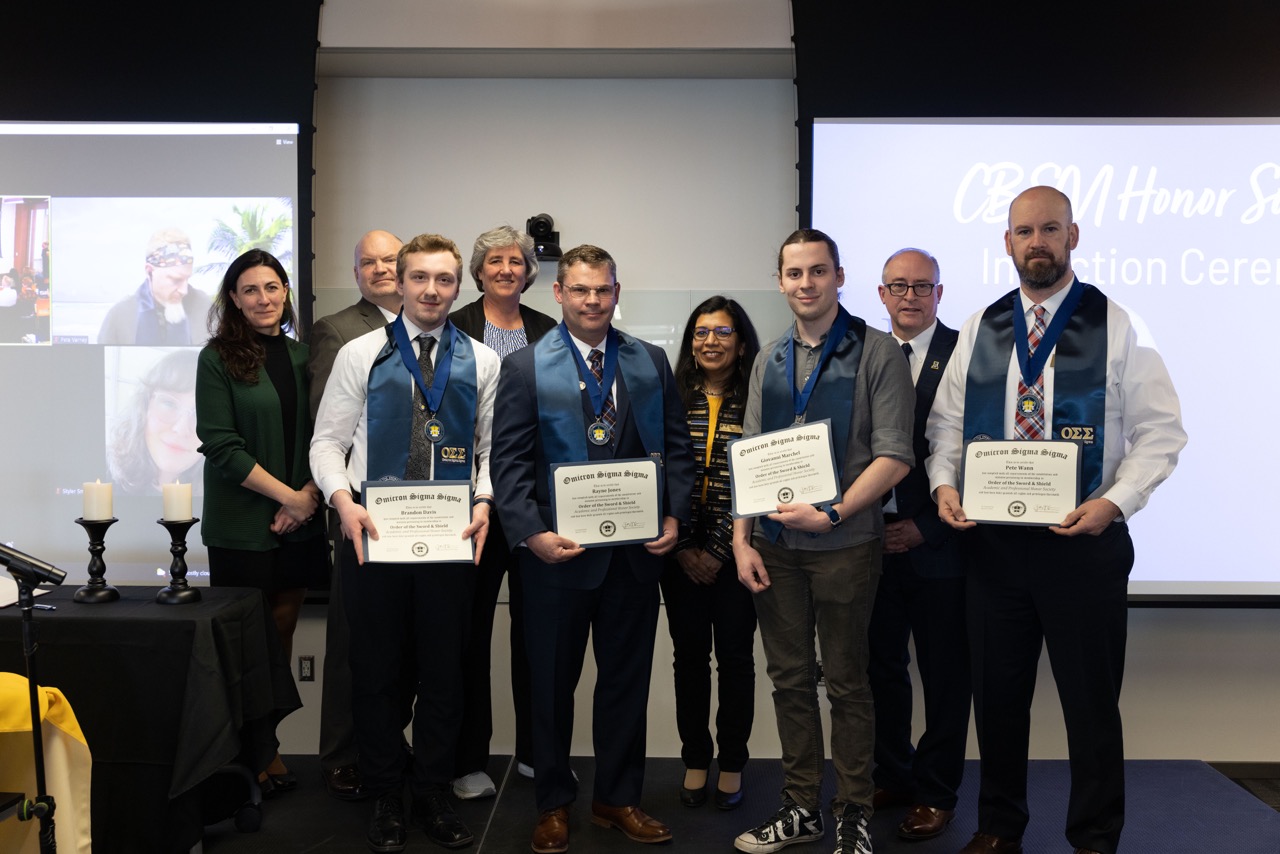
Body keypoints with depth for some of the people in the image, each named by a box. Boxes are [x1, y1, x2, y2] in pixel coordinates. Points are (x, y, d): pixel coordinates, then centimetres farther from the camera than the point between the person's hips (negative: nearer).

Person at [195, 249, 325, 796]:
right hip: (242, 525, -4)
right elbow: (222, 446, -10)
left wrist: (309, 495, -5)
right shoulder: (218, 358, -4)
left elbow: (320, 437, 10)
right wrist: (288, 495, -13)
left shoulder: (301, 354, 10)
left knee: (282, 629, 9)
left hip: (300, 521, 4)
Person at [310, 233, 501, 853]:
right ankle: (384, 797, 26)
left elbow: (493, 448, 6)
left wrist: (484, 502, -11)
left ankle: (433, 796, 27)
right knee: (376, 668, 9)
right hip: (372, 532, -1)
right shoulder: (360, 354, 3)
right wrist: (344, 501, -14)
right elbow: (328, 441, 2)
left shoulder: (481, 362, 6)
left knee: (444, 669, 10)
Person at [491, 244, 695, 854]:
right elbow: (509, 461, -6)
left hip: (636, 551, 3)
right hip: (559, 552, -2)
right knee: (553, 682, 11)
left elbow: (676, 446, 8)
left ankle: (617, 798, 31)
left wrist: (674, 516, -5)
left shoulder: (651, 362, 8)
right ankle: (553, 803, 29)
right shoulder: (525, 367, -1)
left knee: (627, 678, 13)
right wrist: (531, 533, -17)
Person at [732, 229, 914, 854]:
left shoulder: (877, 353, -4)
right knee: (790, 680, 13)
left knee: (846, 684, 6)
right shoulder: (770, 361, 11)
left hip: (844, 545, -4)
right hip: (774, 547, 5)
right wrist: (741, 540, 3)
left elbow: (894, 456, -10)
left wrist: (832, 514, -18)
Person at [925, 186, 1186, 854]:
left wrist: (1115, 501, -17)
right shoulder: (979, 330, 8)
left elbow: (1160, 433, -3)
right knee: (997, 695, 13)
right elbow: (946, 424, 11)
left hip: (1085, 540, -3)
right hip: (993, 541, 3)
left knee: (1091, 700, 8)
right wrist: (944, 483, -7)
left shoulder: (1115, 327, -2)